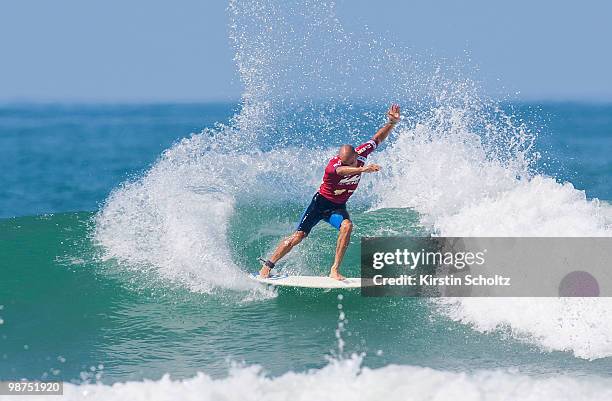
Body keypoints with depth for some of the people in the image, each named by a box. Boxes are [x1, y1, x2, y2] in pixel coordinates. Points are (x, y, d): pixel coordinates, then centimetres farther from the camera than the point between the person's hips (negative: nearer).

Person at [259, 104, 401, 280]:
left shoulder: (360, 154, -14)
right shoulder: (334, 163, -31)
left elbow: (377, 139, 1)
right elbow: (341, 170, -57)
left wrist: (392, 123, -13)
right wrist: (362, 169, -74)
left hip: (338, 207, 4)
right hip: (321, 202, -4)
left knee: (347, 226, -28)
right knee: (298, 236, -8)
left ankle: (334, 270, -25)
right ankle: (267, 266, 7)